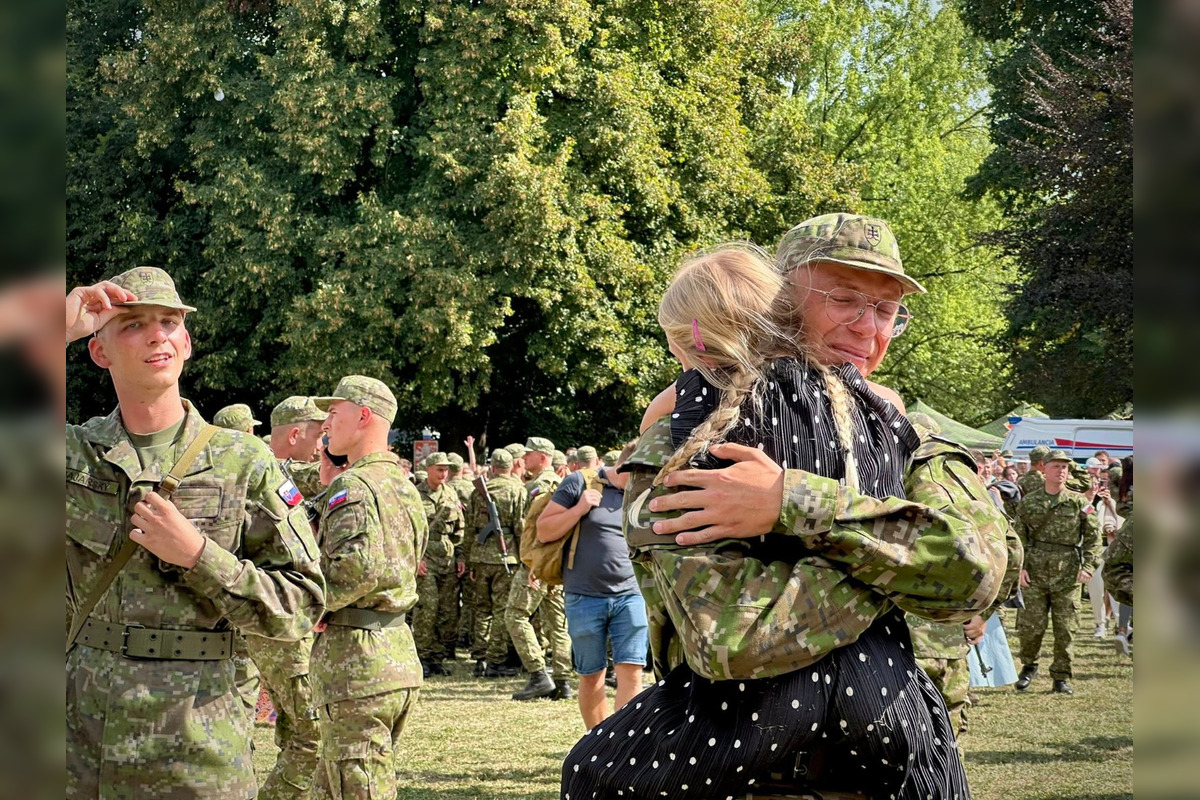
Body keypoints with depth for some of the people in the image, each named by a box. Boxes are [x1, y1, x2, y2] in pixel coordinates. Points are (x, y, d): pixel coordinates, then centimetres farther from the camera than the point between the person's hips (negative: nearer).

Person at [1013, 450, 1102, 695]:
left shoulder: (1078, 502, 4)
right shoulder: (1029, 502, 6)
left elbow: (1093, 536, 5)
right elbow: (1018, 537, 8)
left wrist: (1088, 567, -5)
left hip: (1068, 575, 0)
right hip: (1035, 573, 0)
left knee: (1065, 629, 3)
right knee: (1030, 626, 1)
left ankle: (1062, 677, 14)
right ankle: (1028, 667, 24)